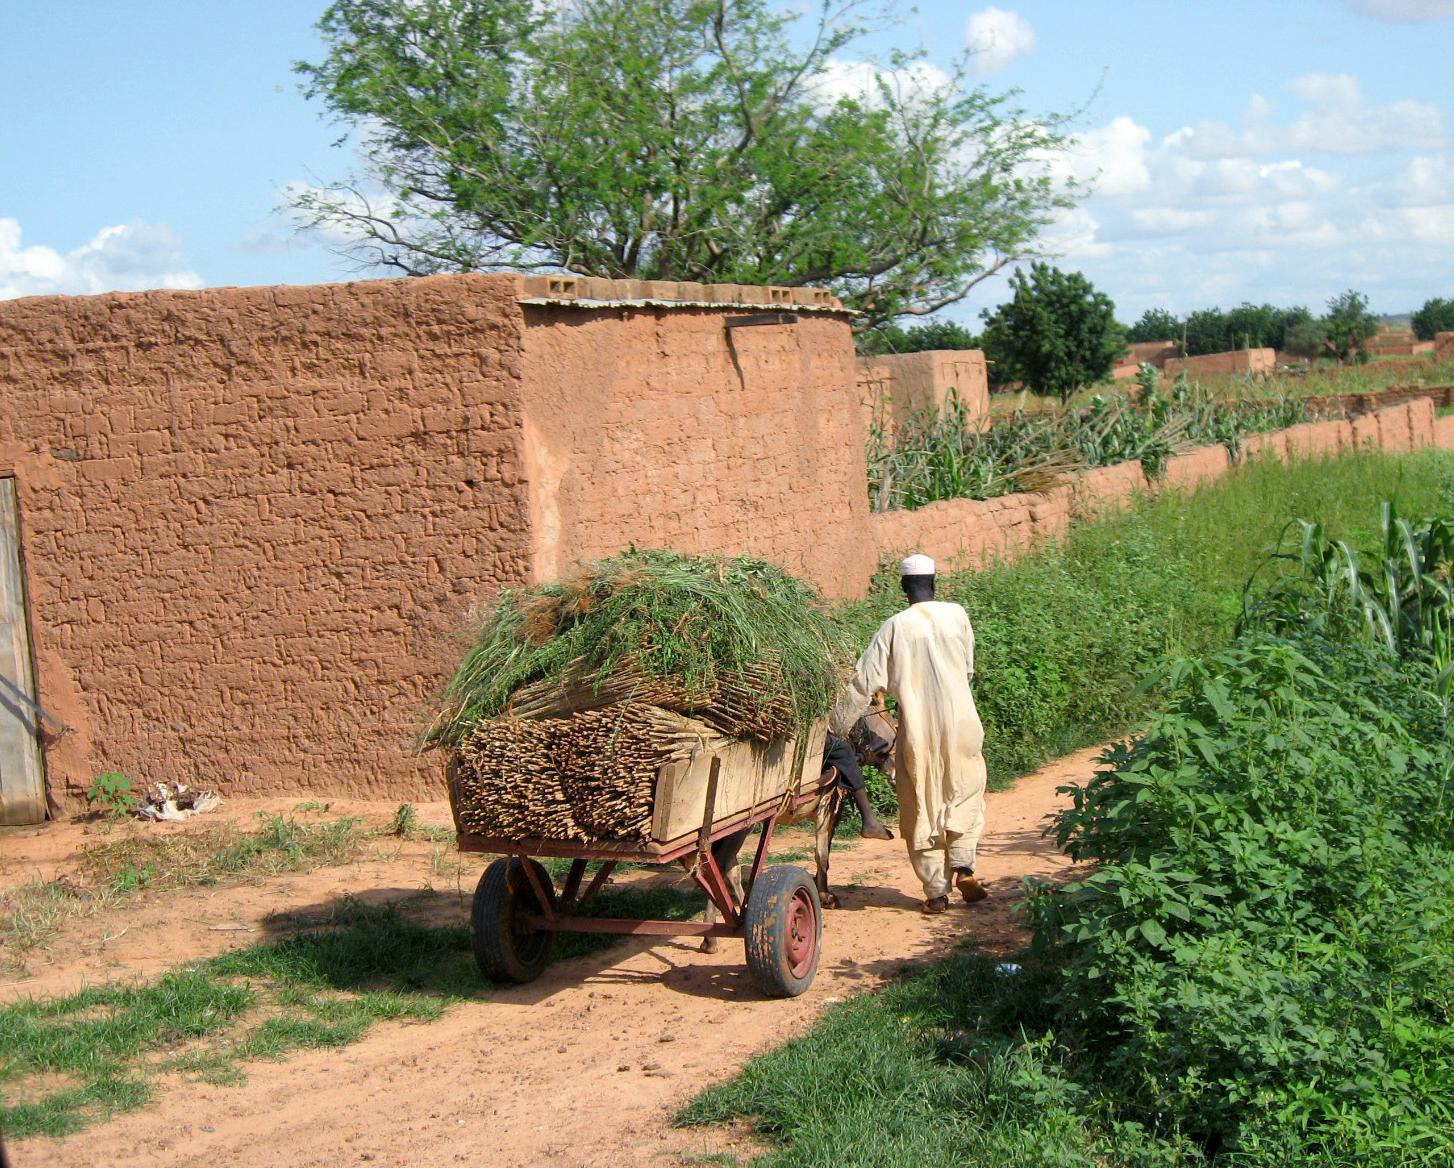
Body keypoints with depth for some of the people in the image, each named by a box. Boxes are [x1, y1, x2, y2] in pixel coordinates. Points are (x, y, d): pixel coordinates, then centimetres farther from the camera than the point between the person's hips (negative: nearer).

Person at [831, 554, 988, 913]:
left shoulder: (895, 627, -4)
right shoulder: (957, 615, 1)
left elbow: (865, 683, -4)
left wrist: (837, 724, 5)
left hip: (916, 732, -1)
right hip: (960, 725, 1)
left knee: (922, 809, 7)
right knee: (965, 796, 16)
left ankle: (936, 891, 7)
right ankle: (963, 865, -3)